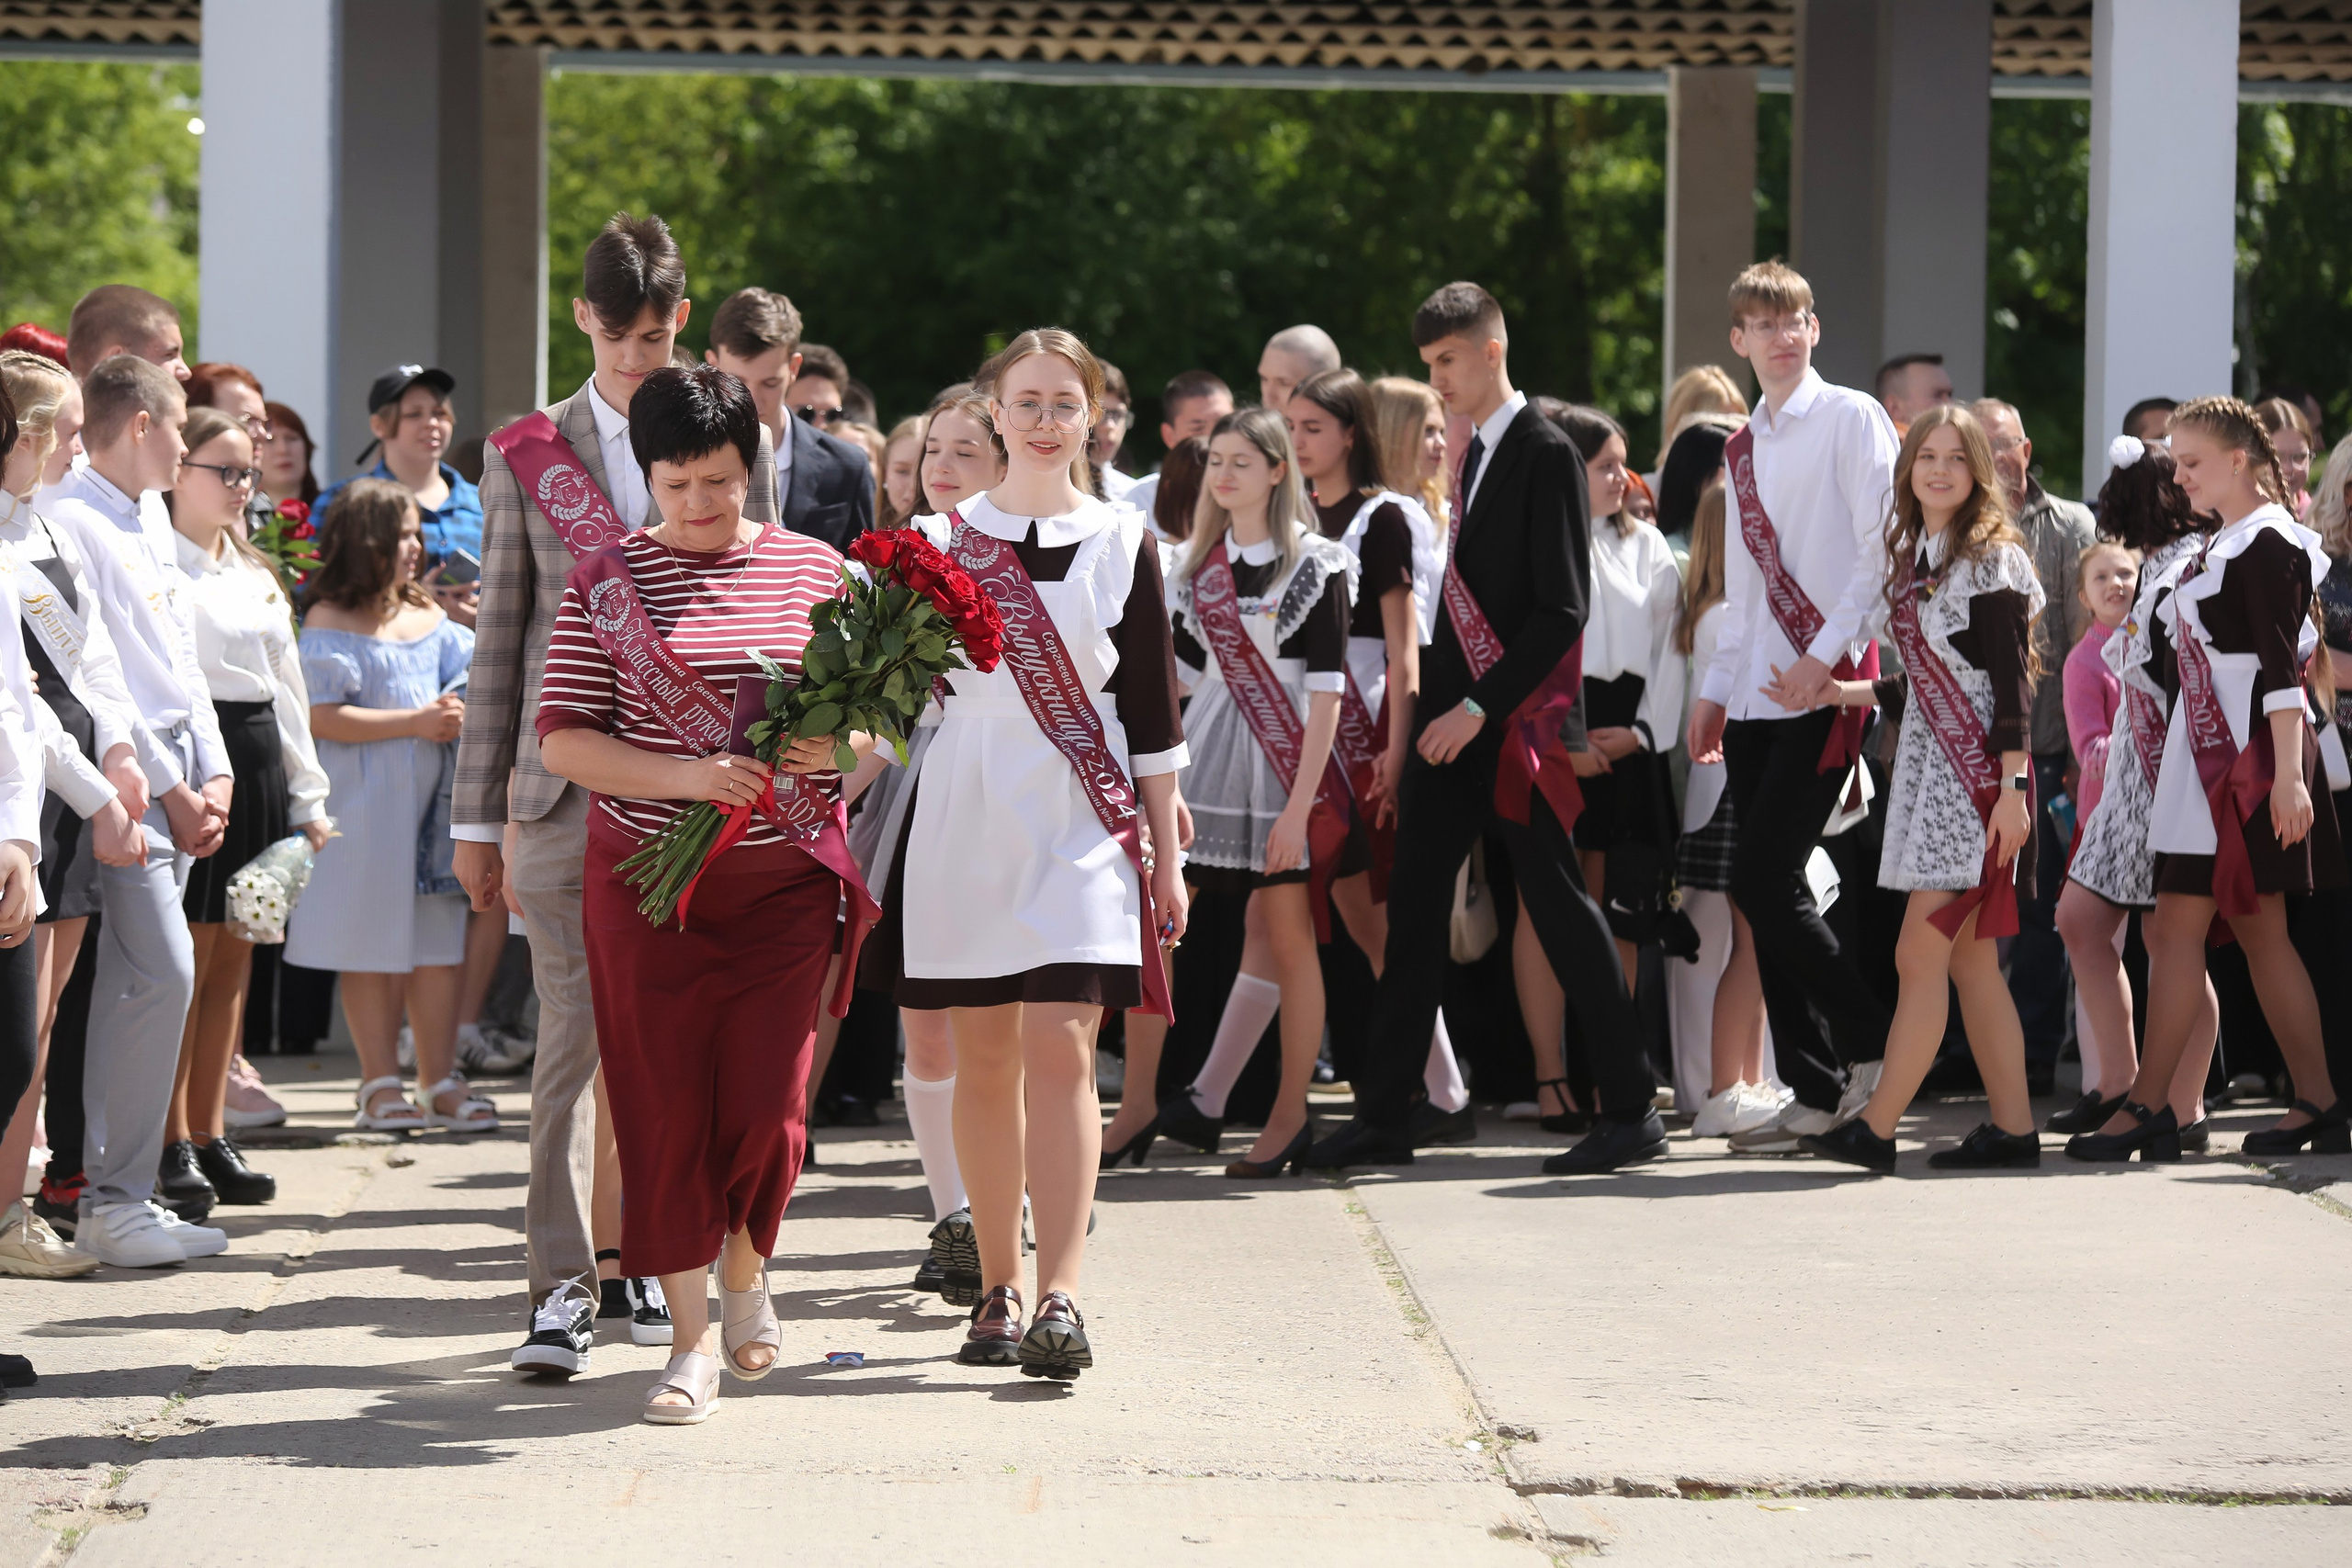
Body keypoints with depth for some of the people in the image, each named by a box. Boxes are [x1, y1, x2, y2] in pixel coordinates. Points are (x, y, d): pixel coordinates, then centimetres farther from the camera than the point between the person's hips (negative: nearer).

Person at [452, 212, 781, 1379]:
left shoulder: (735, 446, 8)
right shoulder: (525, 458, 8)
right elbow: (499, 640, 9)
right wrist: (478, 815, 7)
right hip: (567, 782, 0)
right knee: (572, 1033, -4)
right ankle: (563, 1286, -2)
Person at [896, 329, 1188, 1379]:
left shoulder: (1120, 543, 6)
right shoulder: (940, 541, 8)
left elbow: (1152, 709, 8)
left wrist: (1167, 854, 7)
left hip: (1082, 827, -2)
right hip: (966, 819, 2)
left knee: (1059, 1052, -13)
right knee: (982, 1059, 5)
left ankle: (1060, 1300, -18)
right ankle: (999, 1287, 16)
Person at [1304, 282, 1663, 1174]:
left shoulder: (1545, 456, -10)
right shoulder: (1475, 455, 15)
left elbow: (1562, 610, -15)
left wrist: (1479, 709, -18)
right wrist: (1437, 703, 9)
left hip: (1515, 724, -8)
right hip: (1455, 717, 8)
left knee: (1560, 908, -4)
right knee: (1413, 905, 6)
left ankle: (1632, 1112, 4)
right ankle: (1382, 1116, 10)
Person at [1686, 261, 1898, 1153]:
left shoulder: (1850, 419, -1)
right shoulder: (1742, 449, 20)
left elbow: (1878, 546, -9)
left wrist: (1827, 654, -16)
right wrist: (1714, 689, 15)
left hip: (1828, 685, -7)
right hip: (1757, 696, 7)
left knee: (1764, 879, -14)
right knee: (1765, 891, 4)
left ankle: (1873, 1046, 0)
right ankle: (1815, 1093, 8)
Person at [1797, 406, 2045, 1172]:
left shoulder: (1994, 558, -8)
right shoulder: (1910, 559, 15)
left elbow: (2013, 684, -12)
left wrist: (2013, 788, -17)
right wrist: (1833, 693, 13)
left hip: (1979, 774, -8)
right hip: (1928, 766, 8)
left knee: (1921, 952, -10)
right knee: (1969, 960, 6)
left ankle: (1876, 1129, -10)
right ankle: (2012, 1126, 10)